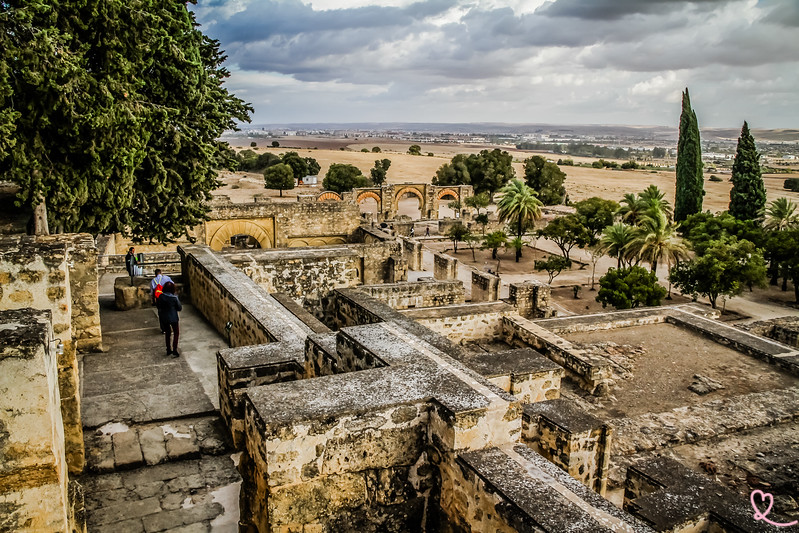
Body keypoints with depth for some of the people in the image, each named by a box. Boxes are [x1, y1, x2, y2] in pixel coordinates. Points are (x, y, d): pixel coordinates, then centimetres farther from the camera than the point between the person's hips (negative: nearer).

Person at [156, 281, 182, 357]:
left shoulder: (160, 297, -11)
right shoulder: (174, 298, -20)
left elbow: (158, 305, 4)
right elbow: (179, 308, -9)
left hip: (163, 318, 4)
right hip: (173, 318, -4)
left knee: (167, 333, 21)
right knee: (176, 333, 11)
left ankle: (168, 350, 28)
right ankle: (174, 351, 3)